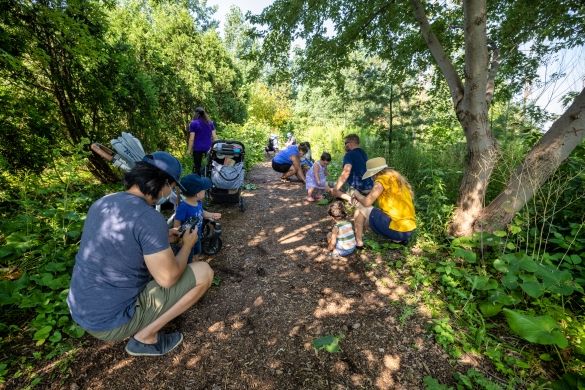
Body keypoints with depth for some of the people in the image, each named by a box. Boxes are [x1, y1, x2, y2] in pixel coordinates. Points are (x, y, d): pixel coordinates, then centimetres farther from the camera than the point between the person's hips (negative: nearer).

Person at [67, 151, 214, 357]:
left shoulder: (102, 203, 0)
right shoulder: (150, 218, -27)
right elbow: (168, 278, -21)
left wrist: (161, 239, 14)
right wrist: (188, 244, -5)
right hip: (111, 323, -8)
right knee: (203, 272, -8)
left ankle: (139, 327, 18)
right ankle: (145, 337, 2)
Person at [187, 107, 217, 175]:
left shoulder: (193, 123, -5)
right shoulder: (210, 122, 6)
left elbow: (192, 139, -8)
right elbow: (214, 136, 4)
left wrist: (189, 150, -2)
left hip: (197, 148, -3)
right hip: (208, 148, 3)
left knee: (197, 166, 8)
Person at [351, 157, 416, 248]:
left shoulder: (383, 178, -10)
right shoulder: (396, 177, 15)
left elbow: (367, 202, -14)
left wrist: (357, 194, 6)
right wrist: (360, 199, 14)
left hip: (397, 229, -9)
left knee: (361, 209, 3)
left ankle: (358, 242, 11)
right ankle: (399, 239, 21)